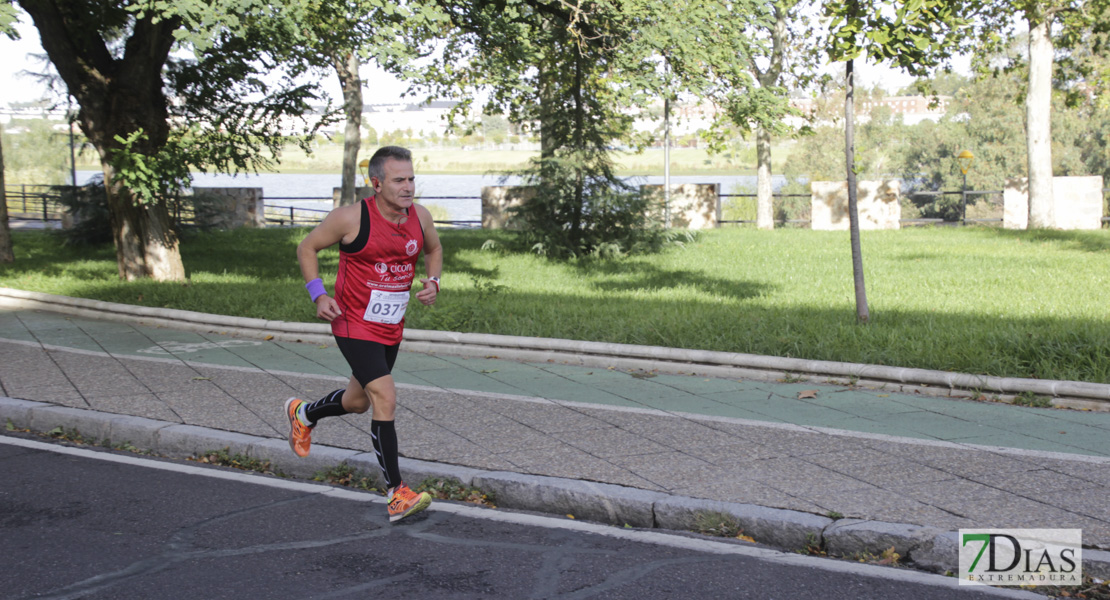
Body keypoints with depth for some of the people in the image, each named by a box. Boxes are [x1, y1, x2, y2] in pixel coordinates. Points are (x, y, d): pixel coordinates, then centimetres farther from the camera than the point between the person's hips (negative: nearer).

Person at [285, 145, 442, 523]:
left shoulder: (419, 217, -3)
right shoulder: (352, 218, -18)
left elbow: (434, 249, 19)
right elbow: (307, 248, -4)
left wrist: (433, 281, -1)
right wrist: (318, 295, -16)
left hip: (391, 329, 7)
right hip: (354, 325, -6)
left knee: (358, 401, 21)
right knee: (385, 399, -18)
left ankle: (303, 414, 52)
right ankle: (397, 495, -12)